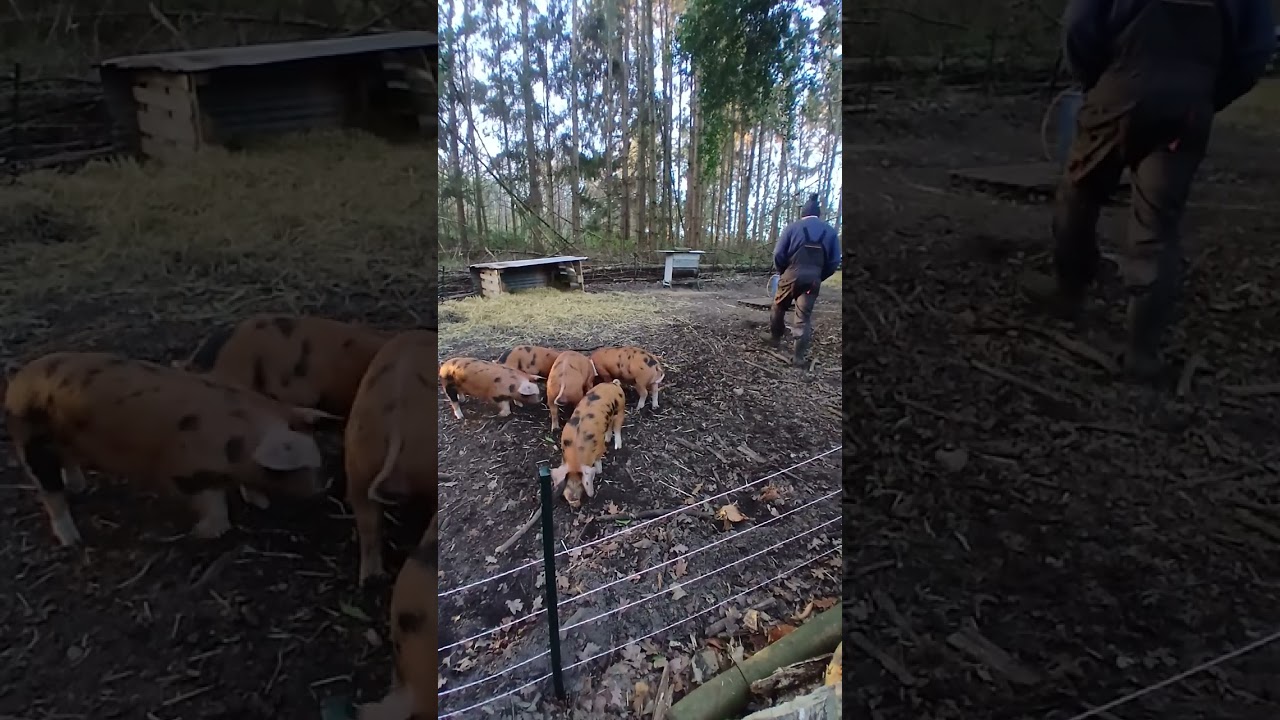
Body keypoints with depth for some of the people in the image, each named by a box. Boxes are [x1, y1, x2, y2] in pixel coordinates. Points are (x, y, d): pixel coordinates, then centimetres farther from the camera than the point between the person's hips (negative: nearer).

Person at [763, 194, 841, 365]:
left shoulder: (792, 227, -1)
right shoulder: (830, 231, 6)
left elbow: (779, 254, -3)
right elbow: (834, 261, 4)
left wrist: (782, 271, 13)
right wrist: (820, 276, 15)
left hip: (792, 275, -1)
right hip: (813, 279, 2)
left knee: (779, 308, 21)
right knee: (805, 316, 4)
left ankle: (775, 337, 35)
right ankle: (799, 355, 2)